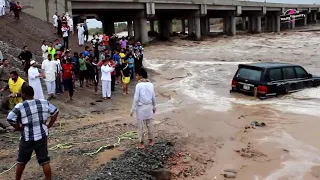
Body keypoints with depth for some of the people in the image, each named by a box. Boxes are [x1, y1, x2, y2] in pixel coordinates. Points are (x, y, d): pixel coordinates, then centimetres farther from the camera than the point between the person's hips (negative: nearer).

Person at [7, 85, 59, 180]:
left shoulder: (20, 106, -12)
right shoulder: (44, 102, 2)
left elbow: (10, 119, -19)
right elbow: (55, 111, 8)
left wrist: (19, 128, -5)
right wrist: (49, 125, 9)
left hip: (27, 138, -3)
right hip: (42, 136, 3)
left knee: (21, 161, 17)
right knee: (44, 160, 8)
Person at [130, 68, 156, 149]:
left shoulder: (139, 85, -16)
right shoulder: (150, 84, -1)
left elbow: (136, 98, -15)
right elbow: (153, 97, 6)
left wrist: (133, 109, -8)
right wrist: (154, 107, 19)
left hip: (141, 107, -5)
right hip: (149, 107, 5)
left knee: (141, 126, 6)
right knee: (149, 124, 16)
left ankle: (141, 143, 13)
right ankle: (151, 140, 27)